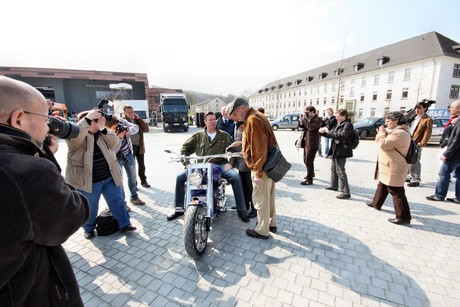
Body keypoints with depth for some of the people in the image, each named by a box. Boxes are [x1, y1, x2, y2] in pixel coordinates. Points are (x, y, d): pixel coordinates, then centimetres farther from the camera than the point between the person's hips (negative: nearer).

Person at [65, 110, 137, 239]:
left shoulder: (101, 132, 7)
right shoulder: (77, 135, -8)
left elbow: (114, 142, -6)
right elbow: (73, 137, -32)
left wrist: (103, 128, -17)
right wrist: (88, 118, -32)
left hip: (109, 177, 4)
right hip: (88, 181, -4)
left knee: (117, 201, 11)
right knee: (90, 208, 13)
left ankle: (124, 224, 25)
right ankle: (89, 229, 38)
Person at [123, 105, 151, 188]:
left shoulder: (137, 120, 8)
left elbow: (146, 129, -4)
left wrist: (139, 118, -7)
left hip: (139, 146, 4)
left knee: (141, 164, 14)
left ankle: (143, 181, 28)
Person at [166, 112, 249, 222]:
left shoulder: (224, 136, 9)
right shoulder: (198, 136, 12)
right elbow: (186, 147, 17)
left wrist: (230, 163, -10)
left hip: (220, 165, -1)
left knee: (236, 177, -28)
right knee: (180, 178, -11)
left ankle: (241, 210, -13)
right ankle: (179, 209, 6)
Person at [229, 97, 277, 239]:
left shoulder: (252, 120, -20)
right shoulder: (258, 116, 13)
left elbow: (259, 149, -25)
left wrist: (257, 171, -22)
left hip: (262, 167, -10)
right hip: (270, 164, 10)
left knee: (261, 200, 4)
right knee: (268, 197, 21)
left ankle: (262, 230, 19)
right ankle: (271, 223, 36)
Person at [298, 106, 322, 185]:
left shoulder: (318, 119, -12)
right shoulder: (309, 118, 12)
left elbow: (310, 127, -27)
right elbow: (300, 125, 12)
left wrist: (305, 118, -20)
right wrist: (302, 117, -2)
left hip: (312, 143, -9)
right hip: (306, 142, 9)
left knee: (309, 161, -7)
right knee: (306, 160, 20)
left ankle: (309, 180, 2)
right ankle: (311, 173, 42)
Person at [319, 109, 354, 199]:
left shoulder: (348, 124, -15)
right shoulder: (339, 124, 14)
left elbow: (341, 136, -29)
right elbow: (333, 134, 19)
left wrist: (328, 132, -25)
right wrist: (324, 132, 1)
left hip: (341, 151, -10)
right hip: (335, 150, 10)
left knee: (340, 171, -8)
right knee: (333, 168, 21)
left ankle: (345, 192, -1)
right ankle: (334, 185, 38)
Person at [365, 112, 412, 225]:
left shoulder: (399, 133, -21)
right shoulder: (396, 131, 16)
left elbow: (383, 144, -25)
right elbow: (386, 144, 17)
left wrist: (381, 134, -8)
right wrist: (383, 133, 0)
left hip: (394, 168, -11)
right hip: (389, 166, 11)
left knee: (396, 192, -7)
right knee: (382, 186, 23)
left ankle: (403, 217, 0)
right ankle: (376, 203, 40)